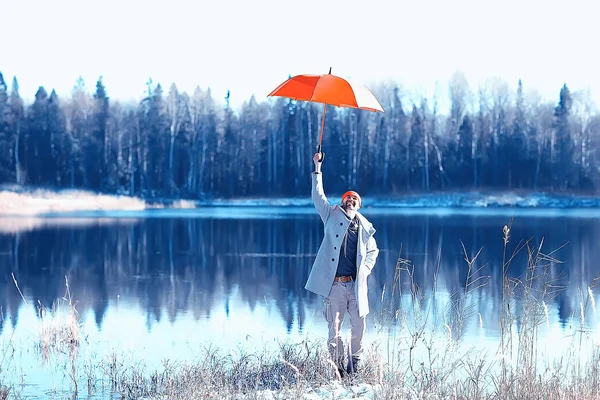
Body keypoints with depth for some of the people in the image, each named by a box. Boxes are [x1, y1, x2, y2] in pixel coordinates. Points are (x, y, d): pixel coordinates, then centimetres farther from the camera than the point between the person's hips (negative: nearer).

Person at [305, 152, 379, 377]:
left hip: (356, 285, 2)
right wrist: (317, 169, -6)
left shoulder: (364, 227, 13)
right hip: (334, 284, -2)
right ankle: (337, 368, 8)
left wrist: (365, 269, 6)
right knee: (334, 329, -3)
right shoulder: (333, 217, 9)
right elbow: (318, 197, 1)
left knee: (358, 328, 3)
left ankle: (354, 366, 19)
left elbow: (373, 251, 23)